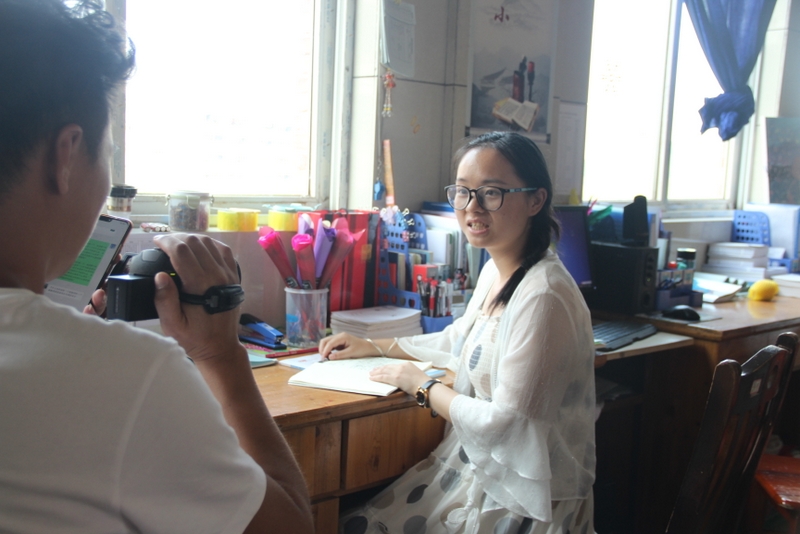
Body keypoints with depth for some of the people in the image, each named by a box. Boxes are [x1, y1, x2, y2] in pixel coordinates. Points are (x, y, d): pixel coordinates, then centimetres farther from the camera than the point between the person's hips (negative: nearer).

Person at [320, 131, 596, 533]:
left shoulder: (543, 297, -26)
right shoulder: (494, 271, 3)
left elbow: (505, 425, -24)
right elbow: (458, 341, 21)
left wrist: (421, 386, -10)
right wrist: (375, 347, 18)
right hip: (475, 467, 8)